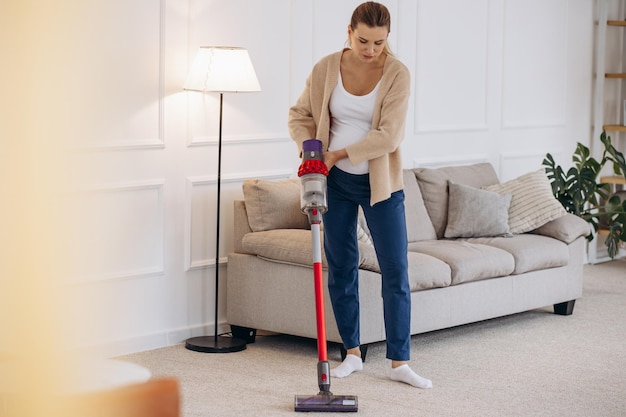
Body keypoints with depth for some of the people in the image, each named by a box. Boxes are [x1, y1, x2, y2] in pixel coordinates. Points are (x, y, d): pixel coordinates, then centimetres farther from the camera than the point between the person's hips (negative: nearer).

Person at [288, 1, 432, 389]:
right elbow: (300, 115, 6)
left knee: (396, 270, -4)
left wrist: (339, 153, -20)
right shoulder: (327, 68, -5)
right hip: (335, 181, 2)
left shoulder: (397, 74, -14)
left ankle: (400, 362, 3)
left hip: (380, 181, -2)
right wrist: (309, 150, -12)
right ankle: (352, 353, 20)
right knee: (341, 267, 7)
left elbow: (388, 136, -19)